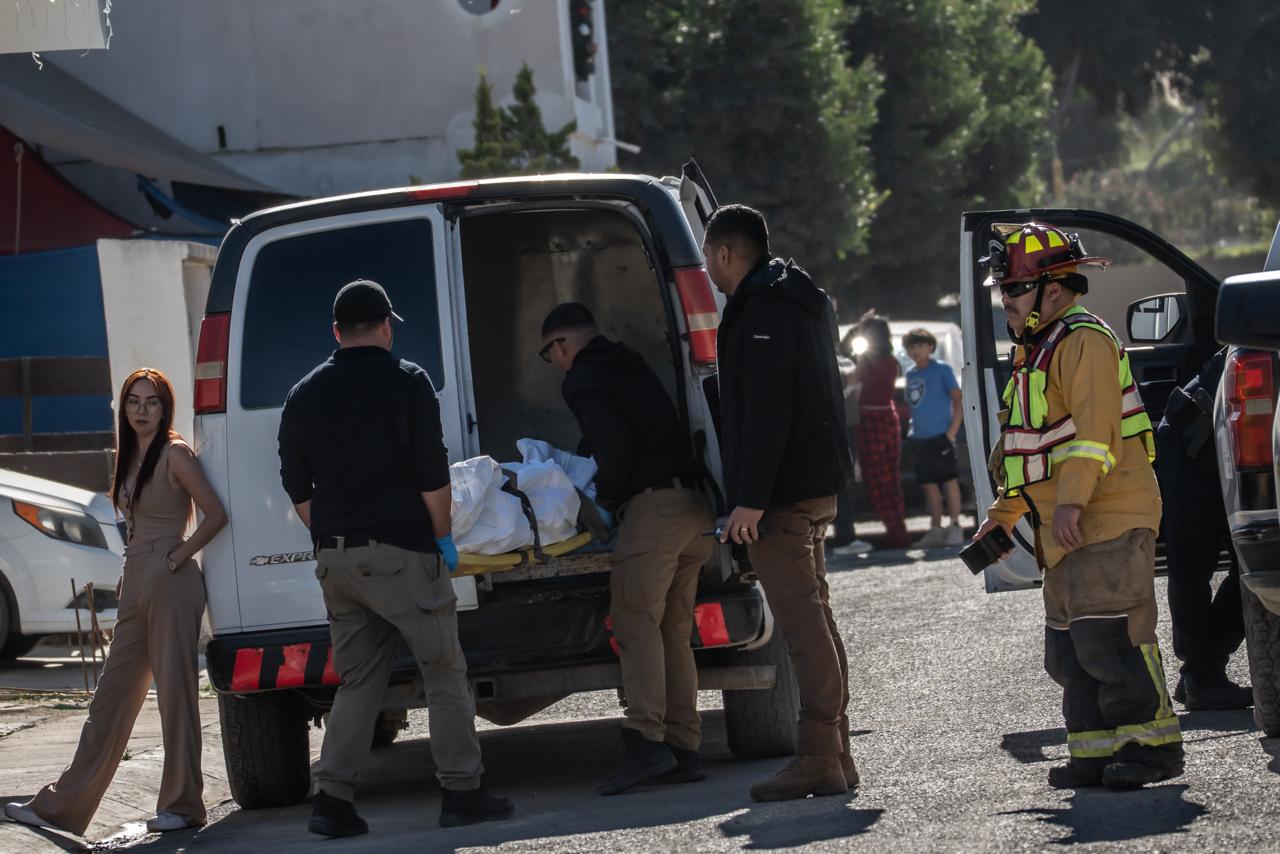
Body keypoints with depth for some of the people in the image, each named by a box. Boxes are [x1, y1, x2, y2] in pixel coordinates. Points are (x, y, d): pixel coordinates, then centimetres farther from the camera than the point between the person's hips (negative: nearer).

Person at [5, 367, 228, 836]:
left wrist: (178, 557, -13)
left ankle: (181, 805, 3)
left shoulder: (175, 454, -8)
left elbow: (215, 514, -13)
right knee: (111, 699, 9)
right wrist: (132, 575, 14)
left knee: (175, 691, -3)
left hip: (170, 583, -9)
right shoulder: (131, 458, 15)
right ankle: (61, 806, 10)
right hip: (136, 586, 9)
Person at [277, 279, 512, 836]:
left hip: (335, 556, 5)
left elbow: (296, 487, 14)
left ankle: (332, 800, 2)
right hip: (400, 551, -5)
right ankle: (462, 792, 0)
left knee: (357, 681, 11)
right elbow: (432, 474, -8)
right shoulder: (406, 382, -3)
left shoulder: (304, 395, 11)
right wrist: (442, 537, 3)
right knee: (444, 671, 2)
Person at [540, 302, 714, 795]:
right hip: (696, 506, 9)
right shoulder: (631, 366, 26)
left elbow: (614, 443, -14)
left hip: (654, 504, -9)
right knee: (673, 631, 10)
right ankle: (683, 747, 6)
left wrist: (607, 497, 0)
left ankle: (646, 741, -25)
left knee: (636, 620, -13)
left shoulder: (582, 379, -1)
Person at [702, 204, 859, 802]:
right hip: (816, 484, 11)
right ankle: (833, 753, 17)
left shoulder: (764, 311, -14)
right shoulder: (796, 300, 20)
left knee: (802, 619, -12)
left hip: (782, 493, -11)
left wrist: (750, 499, -24)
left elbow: (766, 413, -23)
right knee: (811, 614, 14)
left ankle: (819, 757, -14)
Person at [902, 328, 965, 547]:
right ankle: (936, 529, 13)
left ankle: (955, 527, 3)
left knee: (948, 480, -2)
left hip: (940, 436, -6)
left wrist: (952, 432, -14)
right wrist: (912, 431, 9)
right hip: (919, 438, 6)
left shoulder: (942, 370, -5)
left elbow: (958, 400, -7)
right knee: (928, 484, 8)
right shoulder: (911, 374, 12)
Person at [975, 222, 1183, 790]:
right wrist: (1004, 512, 28)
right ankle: (1098, 751, 11)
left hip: (1108, 521, -11)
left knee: (1110, 638, -12)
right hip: (1066, 530, 11)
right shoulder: (1038, 350, 21)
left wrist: (1071, 499, -31)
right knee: (1071, 648, 9)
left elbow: (1094, 425, -23)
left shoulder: (1083, 341, -12)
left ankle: (1153, 743, -7)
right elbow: (1028, 444, 30)